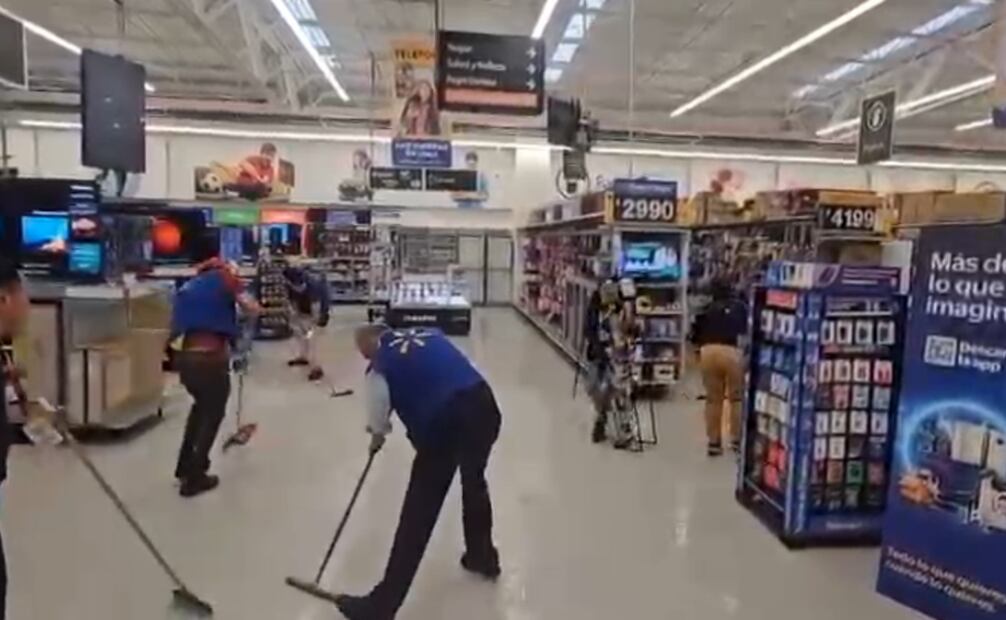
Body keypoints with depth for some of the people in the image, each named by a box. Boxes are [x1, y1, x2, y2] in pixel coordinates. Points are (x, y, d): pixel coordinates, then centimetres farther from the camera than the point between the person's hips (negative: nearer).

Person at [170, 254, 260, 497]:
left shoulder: (189, 287, 21)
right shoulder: (224, 277, 5)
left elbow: (176, 328, 19)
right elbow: (253, 310, 0)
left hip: (185, 357, 6)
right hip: (210, 358, -6)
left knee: (201, 406, 30)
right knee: (212, 414, 14)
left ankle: (185, 467, 35)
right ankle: (194, 478, 20)